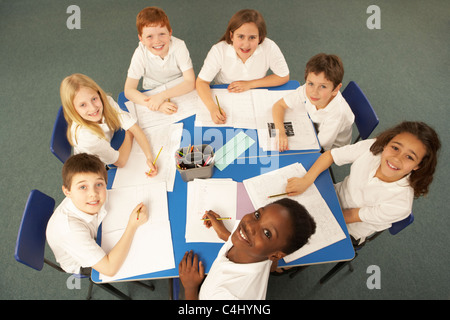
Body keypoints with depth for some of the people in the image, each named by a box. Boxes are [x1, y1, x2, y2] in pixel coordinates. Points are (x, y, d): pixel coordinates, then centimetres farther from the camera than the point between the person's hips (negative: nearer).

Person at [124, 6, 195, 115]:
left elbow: (190, 82, -24)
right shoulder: (141, 53, -22)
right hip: (152, 93, -1)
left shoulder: (179, 46, -23)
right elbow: (128, 90, -22)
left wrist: (162, 95, -37)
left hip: (180, 92, 1)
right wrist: (155, 105, -38)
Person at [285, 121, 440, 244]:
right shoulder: (372, 147, -26)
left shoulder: (401, 204, -33)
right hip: (337, 194, 4)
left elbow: (351, 216, -22)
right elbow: (330, 154, -16)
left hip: (350, 232, -3)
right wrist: (306, 181, -29)